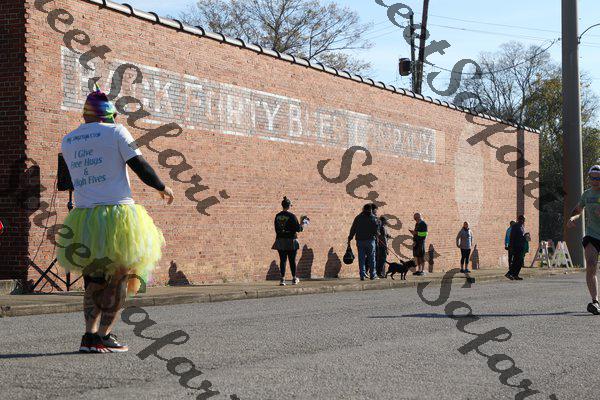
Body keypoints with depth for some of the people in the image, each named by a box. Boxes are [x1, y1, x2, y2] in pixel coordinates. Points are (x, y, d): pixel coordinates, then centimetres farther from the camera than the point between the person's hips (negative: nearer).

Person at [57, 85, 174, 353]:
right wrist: (162, 188, 8)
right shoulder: (115, 132, -3)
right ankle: (103, 336, -1)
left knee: (95, 280, 14)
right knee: (119, 279, 3)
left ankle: (90, 334, 4)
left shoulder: (67, 141, 12)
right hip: (118, 214, -5)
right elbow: (139, 166, -5)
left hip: (83, 218, 5)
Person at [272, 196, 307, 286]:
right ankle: (294, 279, 14)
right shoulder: (291, 216, -11)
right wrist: (302, 223, 8)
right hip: (291, 241, -4)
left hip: (280, 241, 4)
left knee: (282, 260, 5)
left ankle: (282, 279, -1)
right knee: (292, 260, 6)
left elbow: (276, 229, 12)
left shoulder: (277, 216, 5)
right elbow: (298, 229, -10)